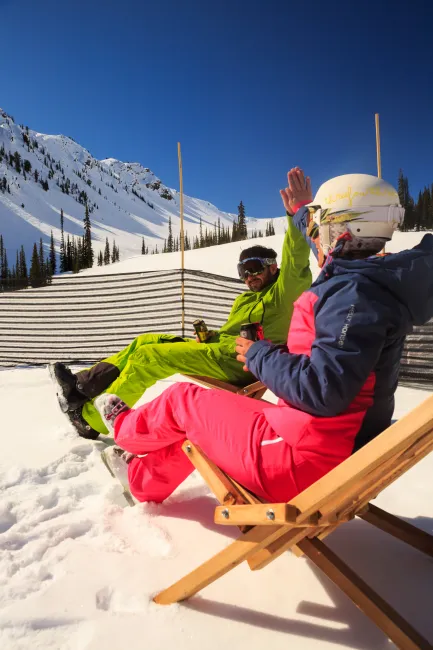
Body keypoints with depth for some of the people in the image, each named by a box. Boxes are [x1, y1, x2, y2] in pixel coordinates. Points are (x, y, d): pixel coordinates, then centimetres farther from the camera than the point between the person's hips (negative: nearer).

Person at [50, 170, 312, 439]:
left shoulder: (282, 294, -3)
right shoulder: (245, 300, 24)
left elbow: (296, 265, -23)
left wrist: (297, 215, -34)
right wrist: (208, 334, 7)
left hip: (239, 361, -10)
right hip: (223, 347, 10)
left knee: (149, 356, -16)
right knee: (146, 341, 7)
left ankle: (90, 418, -5)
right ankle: (82, 383, 6)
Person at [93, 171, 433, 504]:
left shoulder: (355, 293, -25)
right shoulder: (373, 280, 6)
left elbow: (323, 391, -32)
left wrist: (259, 355, -16)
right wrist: (302, 215, 36)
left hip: (306, 460, -9)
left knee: (183, 400, 6)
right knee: (203, 416, 21)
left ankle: (126, 429, 39)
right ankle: (143, 481, 40)